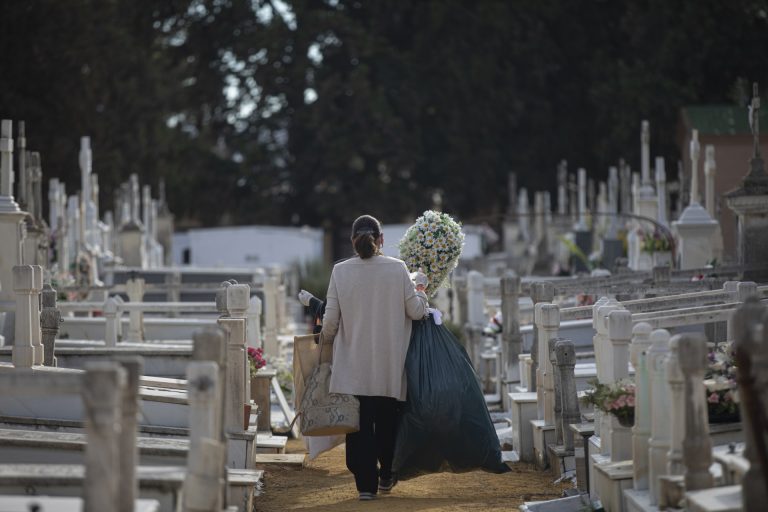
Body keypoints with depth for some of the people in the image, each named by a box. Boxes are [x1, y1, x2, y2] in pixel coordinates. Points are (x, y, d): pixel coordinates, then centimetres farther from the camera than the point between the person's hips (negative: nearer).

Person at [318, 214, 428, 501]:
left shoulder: (340, 271, -6)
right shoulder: (398, 269, -6)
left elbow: (331, 319, -3)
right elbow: (416, 311, -2)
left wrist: (325, 339, 17)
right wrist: (420, 290, 19)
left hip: (354, 364, -1)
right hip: (389, 365, 1)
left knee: (360, 423, 4)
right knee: (387, 421, 17)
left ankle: (366, 483, 1)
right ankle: (386, 477, 28)